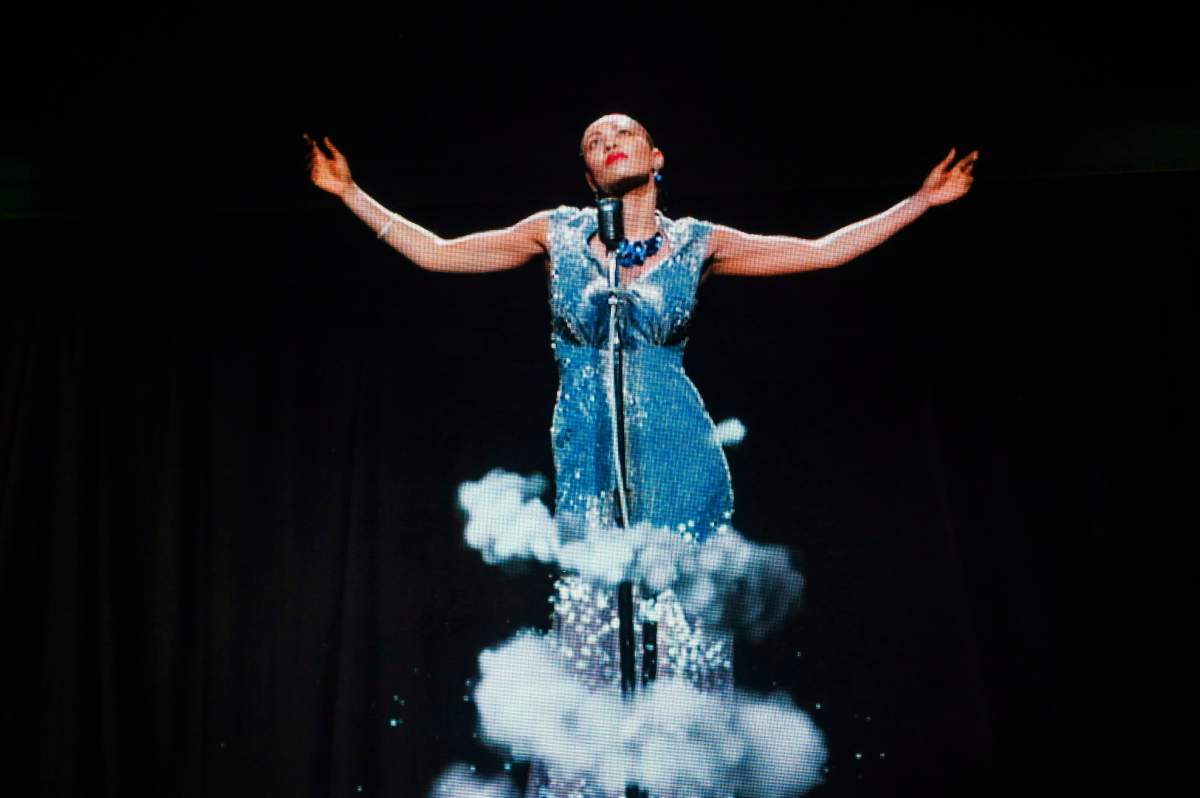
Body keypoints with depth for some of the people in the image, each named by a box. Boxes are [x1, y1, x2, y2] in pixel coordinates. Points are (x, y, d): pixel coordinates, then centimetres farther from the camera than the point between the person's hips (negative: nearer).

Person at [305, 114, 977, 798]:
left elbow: (823, 251, 11)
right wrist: (351, 193, 11)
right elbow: (437, 253, 13)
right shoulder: (558, 233, 9)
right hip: (587, 468, 1)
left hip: (680, 464, 0)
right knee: (588, 633, -2)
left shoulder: (697, 243, 7)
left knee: (683, 632, -2)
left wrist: (923, 200, 11)